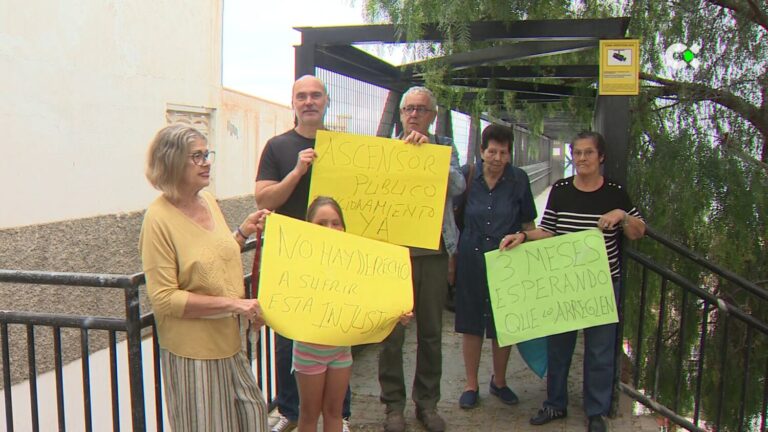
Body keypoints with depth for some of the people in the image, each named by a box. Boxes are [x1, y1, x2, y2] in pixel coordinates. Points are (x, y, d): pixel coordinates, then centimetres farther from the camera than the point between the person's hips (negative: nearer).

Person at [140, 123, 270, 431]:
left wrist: (244, 231, 3)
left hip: (229, 342, 7)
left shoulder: (209, 201, 3)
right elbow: (163, 298, -21)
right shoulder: (159, 217, -18)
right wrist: (231, 303, -23)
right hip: (192, 351, -7)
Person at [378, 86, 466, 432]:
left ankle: (427, 402, 26)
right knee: (392, 330, 3)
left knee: (431, 332, 11)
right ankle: (394, 404, 20)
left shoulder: (444, 148, 9)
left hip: (434, 252, 1)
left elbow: (457, 186, -10)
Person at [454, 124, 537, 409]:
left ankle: (499, 381, 33)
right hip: (471, 260, 0)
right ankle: (471, 384, 25)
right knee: (471, 323, 8)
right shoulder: (467, 176, -3)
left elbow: (528, 224, 7)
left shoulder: (519, 180, -2)